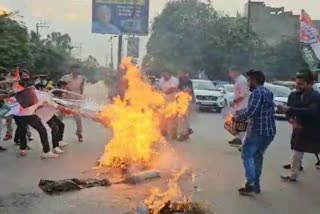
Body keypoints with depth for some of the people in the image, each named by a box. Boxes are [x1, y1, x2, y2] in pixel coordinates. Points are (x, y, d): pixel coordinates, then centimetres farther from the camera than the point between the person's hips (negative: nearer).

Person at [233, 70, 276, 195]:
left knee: (247, 155, 0)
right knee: (258, 156, 18)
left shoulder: (257, 92, -13)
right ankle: (256, 185, 22)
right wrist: (239, 112, 21)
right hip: (269, 132, 9)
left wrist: (238, 118, -8)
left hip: (257, 131, -9)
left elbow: (250, 111, -23)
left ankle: (251, 185, -4)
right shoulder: (268, 92, 17)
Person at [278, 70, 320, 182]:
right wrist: (292, 120, -19)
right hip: (299, 130, 5)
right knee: (296, 154, 14)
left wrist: (289, 109, -40)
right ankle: (293, 175, 29)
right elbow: (290, 111, 4)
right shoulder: (293, 95, -2)